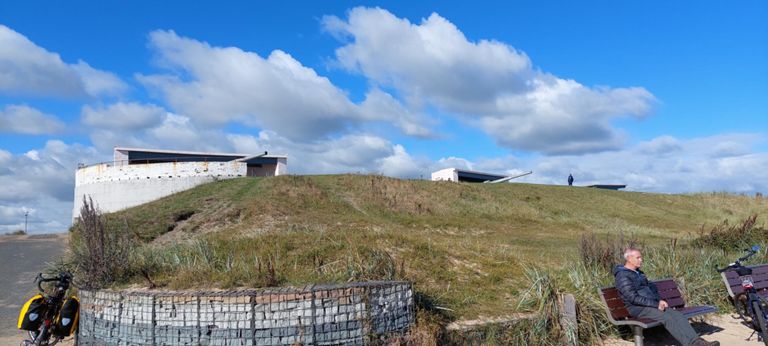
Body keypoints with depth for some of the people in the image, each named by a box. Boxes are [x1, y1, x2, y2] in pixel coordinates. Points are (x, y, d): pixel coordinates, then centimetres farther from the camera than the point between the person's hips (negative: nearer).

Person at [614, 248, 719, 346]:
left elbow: (651, 287, 22)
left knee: (677, 315, -15)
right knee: (667, 317, -28)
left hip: (652, 304, 8)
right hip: (638, 308, -8)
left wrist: (660, 300, 2)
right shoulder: (622, 276, -11)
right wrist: (656, 304, -17)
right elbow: (633, 298, -17)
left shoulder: (638, 272, 20)